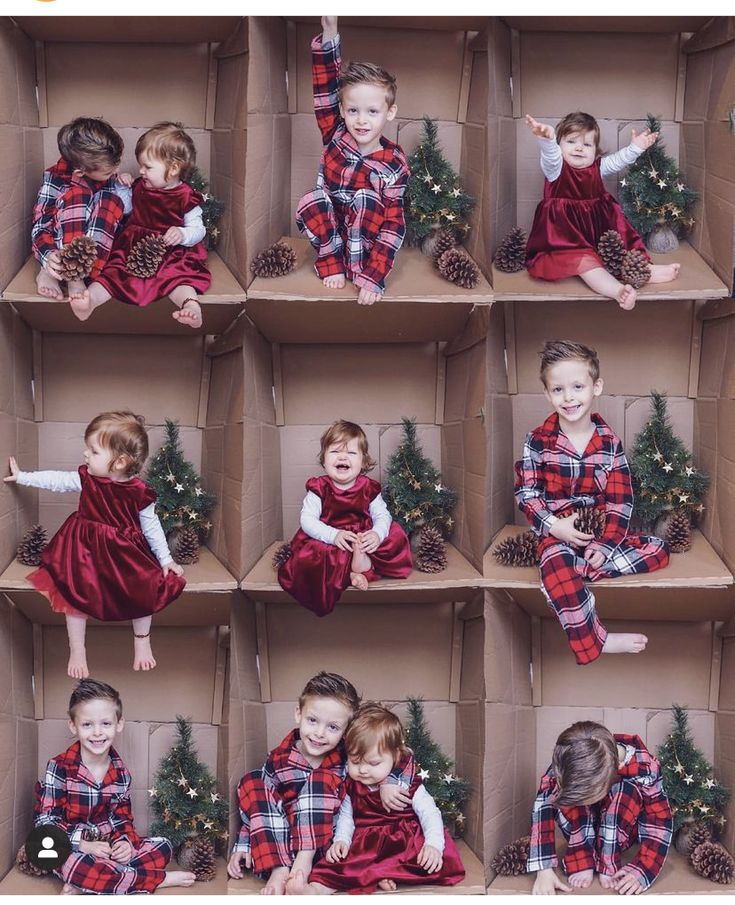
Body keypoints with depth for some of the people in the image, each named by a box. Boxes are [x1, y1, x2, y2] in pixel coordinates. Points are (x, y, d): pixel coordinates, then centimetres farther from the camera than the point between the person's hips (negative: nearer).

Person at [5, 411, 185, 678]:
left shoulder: (138, 492, -20)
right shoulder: (85, 479, -14)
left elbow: (151, 526, -8)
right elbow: (55, 480, 0)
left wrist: (166, 559, -4)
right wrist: (21, 477, 3)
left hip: (127, 553, -1)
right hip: (87, 551, 2)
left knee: (144, 593, 2)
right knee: (76, 595, 1)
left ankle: (142, 642, 31)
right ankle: (76, 651, 20)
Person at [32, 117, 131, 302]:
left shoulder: (108, 176, 1)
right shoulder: (55, 177, -12)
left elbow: (122, 212, 15)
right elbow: (40, 224, -17)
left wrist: (123, 187, -5)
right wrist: (48, 255, -37)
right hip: (61, 244, -4)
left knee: (111, 199, -22)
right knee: (77, 194, -27)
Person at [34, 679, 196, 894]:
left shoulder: (120, 773, 2)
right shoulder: (59, 768, -11)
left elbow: (122, 819, 10)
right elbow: (44, 821, -13)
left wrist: (124, 841, -14)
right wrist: (83, 845, -24)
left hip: (107, 848, 6)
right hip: (70, 851, -6)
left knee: (163, 846, -9)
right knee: (73, 864, -39)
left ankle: (82, 886, -24)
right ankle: (159, 879, -23)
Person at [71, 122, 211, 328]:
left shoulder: (186, 197, -2)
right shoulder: (139, 187, 14)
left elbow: (198, 229, -1)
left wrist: (182, 234, -23)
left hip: (171, 252, -4)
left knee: (178, 275, -32)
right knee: (113, 271, -22)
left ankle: (191, 304, -58)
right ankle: (91, 298, -47)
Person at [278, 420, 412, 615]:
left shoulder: (369, 488, 1)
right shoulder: (319, 488, -5)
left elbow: (382, 515, -1)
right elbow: (307, 519, -12)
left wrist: (377, 534, -25)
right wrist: (333, 535, -29)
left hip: (362, 539, 3)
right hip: (327, 543, -3)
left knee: (395, 536, -16)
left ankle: (364, 561, -32)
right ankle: (352, 572, -30)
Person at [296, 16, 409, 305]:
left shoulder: (394, 165, -19)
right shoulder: (336, 136, -10)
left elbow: (393, 225, -23)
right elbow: (327, 88, -19)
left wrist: (374, 278, -33)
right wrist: (329, 34, -35)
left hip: (365, 233, -2)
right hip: (328, 227, 2)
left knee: (365, 197, -29)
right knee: (310, 201, -26)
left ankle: (358, 267, -22)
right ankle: (332, 260, -16)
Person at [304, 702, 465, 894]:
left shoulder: (409, 785, -6)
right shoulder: (351, 787, 5)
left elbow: (429, 814, -7)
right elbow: (346, 816, 15)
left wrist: (433, 845, -24)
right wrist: (341, 840, -5)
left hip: (405, 842, -2)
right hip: (366, 846, 2)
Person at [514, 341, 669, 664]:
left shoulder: (610, 443, 0)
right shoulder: (537, 441, -4)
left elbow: (620, 500, -2)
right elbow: (526, 493, -5)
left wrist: (606, 544, -15)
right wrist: (554, 526, -20)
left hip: (600, 531, 4)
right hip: (557, 532, -4)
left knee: (659, 551, -13)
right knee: (556, 563, -38)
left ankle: (576, 570, -27)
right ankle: (594, 641, -34)